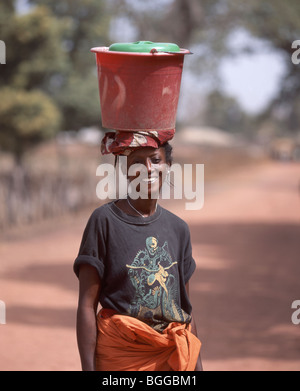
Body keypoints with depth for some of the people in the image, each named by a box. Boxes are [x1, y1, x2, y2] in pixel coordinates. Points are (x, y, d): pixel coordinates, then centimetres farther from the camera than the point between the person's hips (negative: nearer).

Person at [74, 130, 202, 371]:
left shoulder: (178, 229, 9)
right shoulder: (105, 220, -4)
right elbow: (87, 305, -6)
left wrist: (197, 366, 12)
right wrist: (89, 368, -11)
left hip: (173, 356, 4)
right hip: (120, 354, -4)